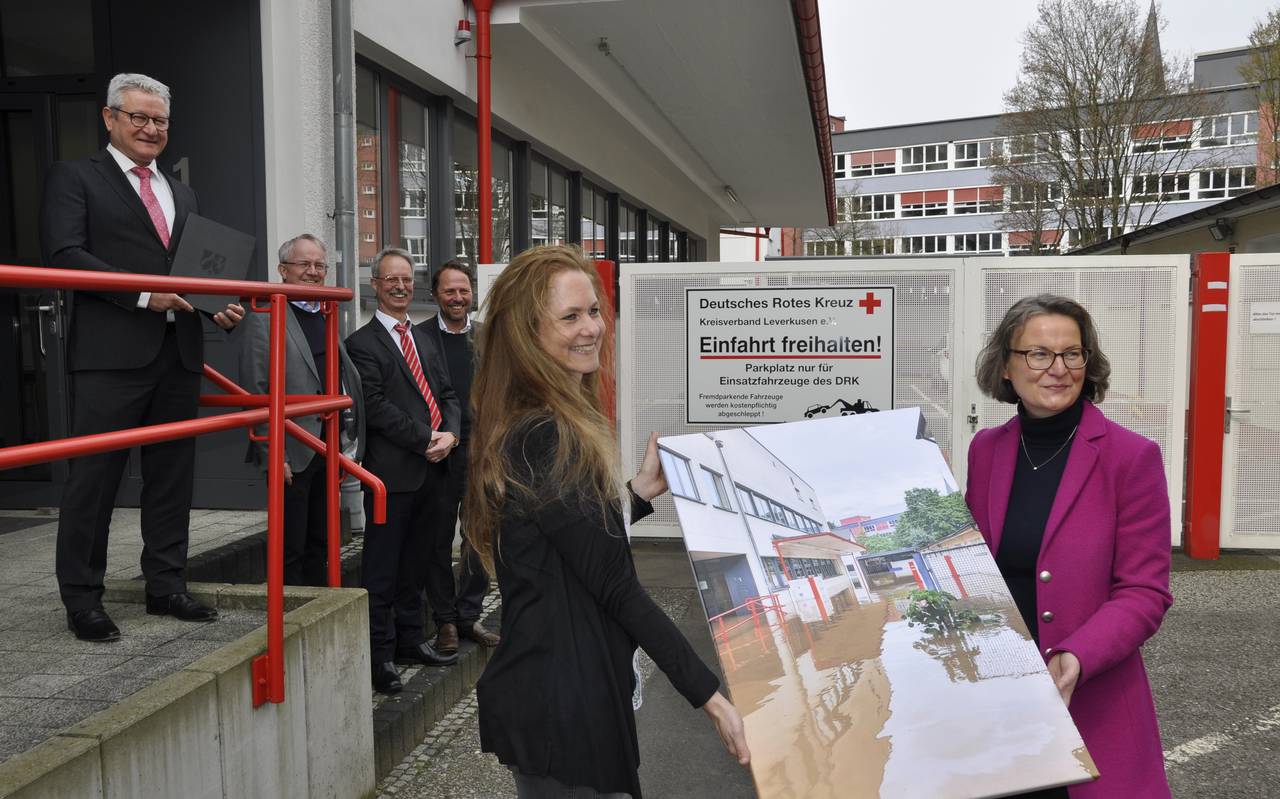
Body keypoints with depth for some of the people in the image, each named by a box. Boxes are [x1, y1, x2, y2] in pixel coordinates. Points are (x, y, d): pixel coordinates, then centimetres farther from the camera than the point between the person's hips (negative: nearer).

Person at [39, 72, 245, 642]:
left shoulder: (182, 195, 22)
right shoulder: (75, 178, 3)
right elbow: (64, 254, -10)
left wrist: (219, 307, 4)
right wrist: (143, 293, -18)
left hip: (179, 354, 6)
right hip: (112, 355, -6)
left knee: (172, 477, 11)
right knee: (94, 479, 1)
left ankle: (166, 586, 22)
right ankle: (82, 599, 12)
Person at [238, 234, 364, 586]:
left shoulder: (329, 319, 16)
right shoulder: (264, 319, -6)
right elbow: (255, 391, -12)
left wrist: (348, 446, 12)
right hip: (292, 454, -7)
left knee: (320, 544, 15)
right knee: (290, 550, 2)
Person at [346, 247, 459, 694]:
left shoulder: (425, 340, 19)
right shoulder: (363, 343, -5)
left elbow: (447, 394, 16)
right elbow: (375, 406, -13)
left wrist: (450, 434, -4)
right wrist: (427, 439, -14)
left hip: (433, 471, 7)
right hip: (393, 472, -7)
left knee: (418, 563, 15)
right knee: (383, 569, 1)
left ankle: (410, 640, 27)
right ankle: (380, 655, 9)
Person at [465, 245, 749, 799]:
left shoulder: (531, 427, 8)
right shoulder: (545, 440, -22)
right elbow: (615, 587, -22)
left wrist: (641, 490, 8)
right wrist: (712, 699, -19)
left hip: (546, 690, 10)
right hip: (562, 706, -10)